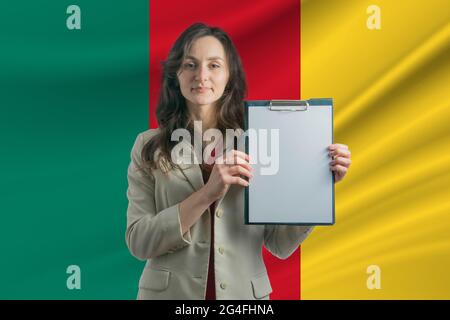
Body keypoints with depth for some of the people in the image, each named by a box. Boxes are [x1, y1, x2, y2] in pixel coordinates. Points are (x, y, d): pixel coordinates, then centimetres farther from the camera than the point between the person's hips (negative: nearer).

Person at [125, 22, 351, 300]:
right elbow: (138, 242, -12)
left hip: (244, 293, 1)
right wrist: (207, 194, -23)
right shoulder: (149, 146, -5)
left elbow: (280, 245, -5)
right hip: (170, 292, 0)